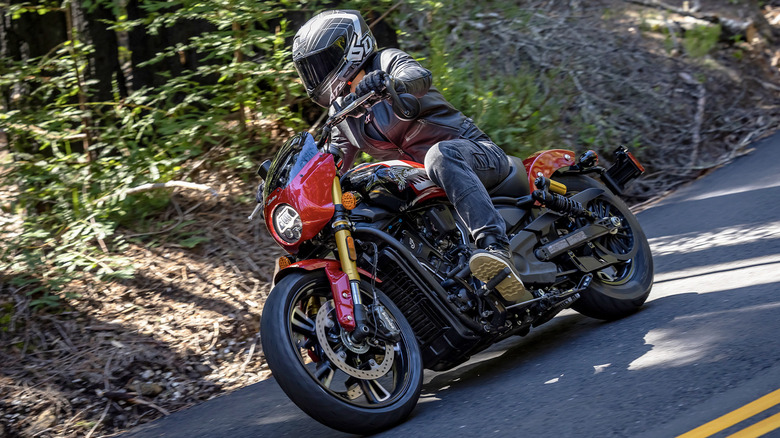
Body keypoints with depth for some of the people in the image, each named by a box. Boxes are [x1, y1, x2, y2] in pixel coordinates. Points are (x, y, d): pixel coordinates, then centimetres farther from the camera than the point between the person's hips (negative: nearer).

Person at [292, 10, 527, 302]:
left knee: (440, 155, -42)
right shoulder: (341, 112, 19)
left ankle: (495, 246, -58)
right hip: (420, 184, 9)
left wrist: (389, 83, -50)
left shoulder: (386, 61, -4)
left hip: (474, 151, -9)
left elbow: (419, 76, -27)